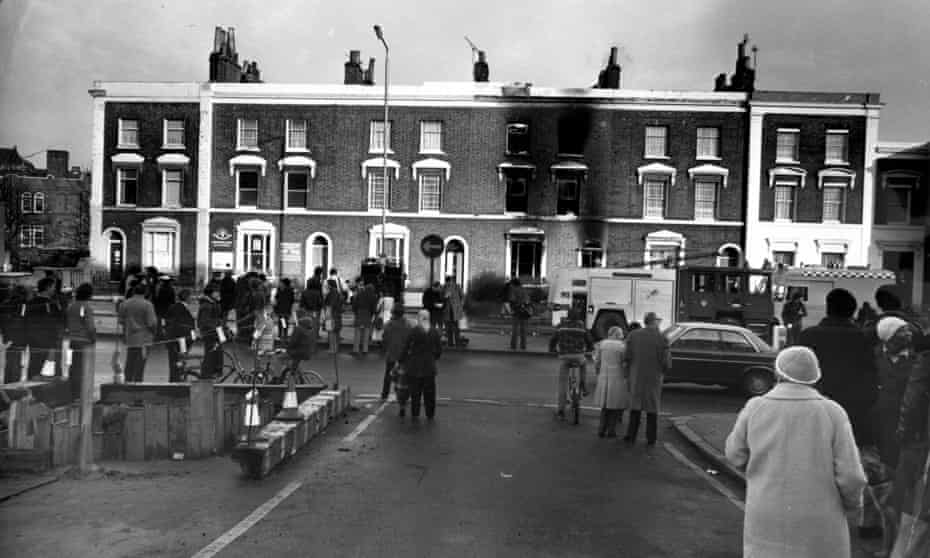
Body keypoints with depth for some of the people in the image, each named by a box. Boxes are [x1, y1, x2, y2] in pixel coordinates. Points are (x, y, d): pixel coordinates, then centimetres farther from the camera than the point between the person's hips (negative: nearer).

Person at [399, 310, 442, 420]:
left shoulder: (414, 332, -9)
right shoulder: (435, 332, 0)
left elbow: (406, 348, -8)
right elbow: (439, 350, 5)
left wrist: (401, 361, 4)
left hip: (415, 366, -2)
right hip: (429, 366, 2)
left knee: (415, 391, 8)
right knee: (429, 392, 10)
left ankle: (415, 414, 14)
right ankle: (430, 415, 15)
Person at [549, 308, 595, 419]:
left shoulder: (561, 326, 9)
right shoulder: (581, 326, 6)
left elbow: (553, 340, 14)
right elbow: (589, 341, 13)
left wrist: (552, 349, 34)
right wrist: (589, 348, 35)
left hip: (564, 357, 0)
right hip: (578, 356, 0)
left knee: (562, 383, 7)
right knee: (583, 364, 37)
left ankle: (560, 410, 7)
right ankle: (583, 385, 25)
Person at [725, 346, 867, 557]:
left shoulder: (755, 408, -5)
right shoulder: (832, 413, -9)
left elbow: (736, 455, 7)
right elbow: (851, 476, -10)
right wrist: (852, 503, 11)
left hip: (767, 520, 1)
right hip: (817, 524, 0)